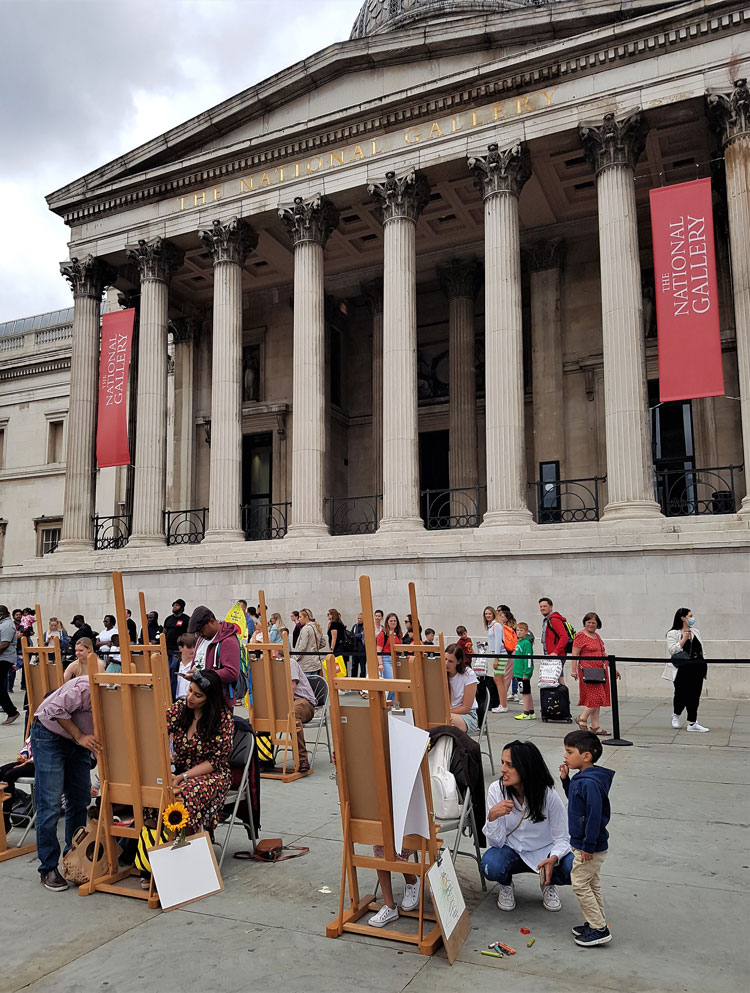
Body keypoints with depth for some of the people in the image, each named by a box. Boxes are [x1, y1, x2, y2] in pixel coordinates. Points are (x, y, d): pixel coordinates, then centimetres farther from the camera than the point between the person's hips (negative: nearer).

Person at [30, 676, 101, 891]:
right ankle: (48, 869, 3)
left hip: (79, 740, 6)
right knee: (49, 805, -7)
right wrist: (79, 736, -26)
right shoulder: (87, 688, -34)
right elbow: (55, 709, -27)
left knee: (80, 801, 7)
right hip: (50, 734, -6)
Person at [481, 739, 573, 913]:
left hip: (543, 853, 0)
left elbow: (561, 838, -10)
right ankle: (506, 885, 6)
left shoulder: (548, 795, -20)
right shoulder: (496, 790, -17)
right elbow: (496, 842, -15)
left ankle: (548, 884, 8)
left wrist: (553, 858, -32)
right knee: (491, 866, -32)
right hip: (510, 851, 0)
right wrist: (492, 816, -36)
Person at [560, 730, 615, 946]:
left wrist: (588, 846, -23)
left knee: (580, 884, 0)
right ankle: (596, 923, 31)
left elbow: (595, 815, -28)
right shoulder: (581, 778, 4)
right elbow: (574, 799, 20)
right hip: (584, 843, 10)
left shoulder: (590, 783, -27)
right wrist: (565, 780, 5)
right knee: (592, 884, 19)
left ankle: (599, 929, 8)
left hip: (590, 847, -10)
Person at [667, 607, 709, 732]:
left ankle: (692, 723, 8)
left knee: (694, 696, 3)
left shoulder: (695, 631, 15)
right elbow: (671, 650, -12)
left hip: (697, 670, 5)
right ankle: (676, 715, 28)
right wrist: (684, 639, -16)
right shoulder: (673, 633, -3)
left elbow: (701, 649, 21)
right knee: (681, 695, 1)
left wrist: (703, 665, 16)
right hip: (682, 670, -5)